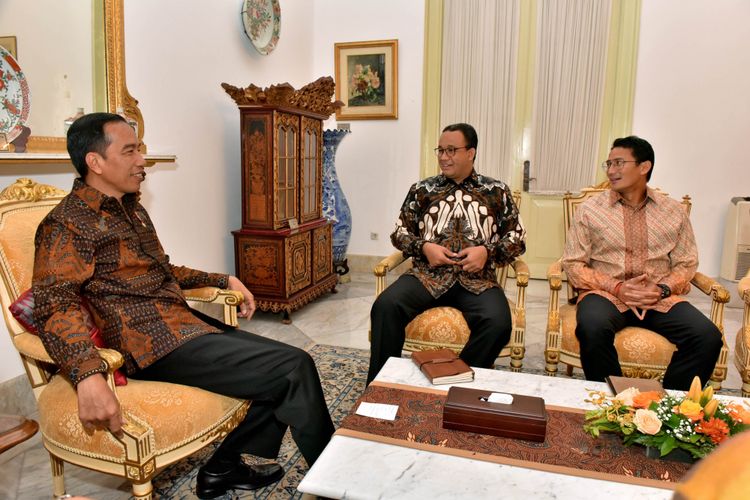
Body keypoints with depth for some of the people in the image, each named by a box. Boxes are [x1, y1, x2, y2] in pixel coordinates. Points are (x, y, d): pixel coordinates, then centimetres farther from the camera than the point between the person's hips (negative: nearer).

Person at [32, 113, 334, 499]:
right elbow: (55, 305, -20)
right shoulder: (67, 223, -8)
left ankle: (224, 467, 12)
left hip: (184, 322, 10)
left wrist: (223, 280, 19)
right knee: (294, 368, -15)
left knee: (280, 372, 3)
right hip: (153, 341, -9)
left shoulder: (132, 209, 20)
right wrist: (88, 377, -37)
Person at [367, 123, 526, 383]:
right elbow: (399, 232, 16)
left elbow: (517, 237, 13)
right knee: (385, 305, -28)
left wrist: (488, 251, -7)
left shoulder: (496, 191, 14)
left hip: (477, 279, 0)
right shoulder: (422, 189, 15)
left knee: (497, 322, -31)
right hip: (427, 273, 1)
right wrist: (424, 247, -4)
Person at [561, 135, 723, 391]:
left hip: (661, 299, 3)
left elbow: (686, 263, 13)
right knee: (592, 329, -34)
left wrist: (662, 289, -8)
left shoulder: (674, 211, 11)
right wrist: (617, 288, -12)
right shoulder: (590, 209, 3)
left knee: (708, 336, -22)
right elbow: (574, 264, 1)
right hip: (607, 294, -2)